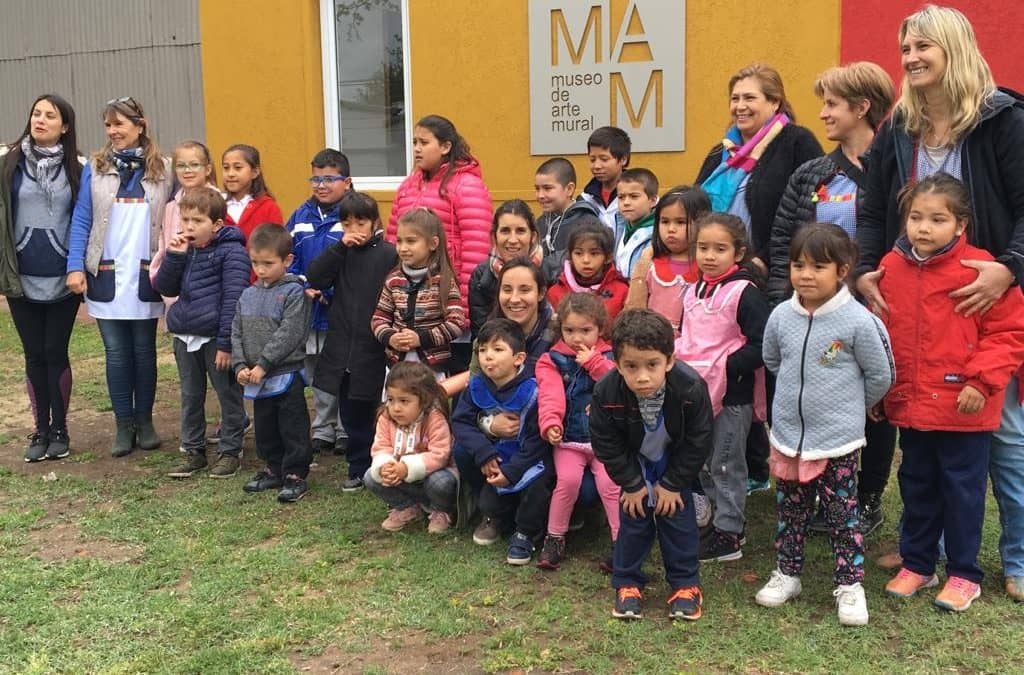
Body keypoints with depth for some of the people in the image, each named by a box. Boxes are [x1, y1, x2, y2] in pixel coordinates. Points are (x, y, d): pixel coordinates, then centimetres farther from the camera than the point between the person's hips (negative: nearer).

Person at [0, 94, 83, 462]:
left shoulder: (76, 169, 0)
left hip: (62, 279, -1)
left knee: (55, 353, 4)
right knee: (34, 355, 8)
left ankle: (60, 430, 17)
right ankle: (41, 430, 18)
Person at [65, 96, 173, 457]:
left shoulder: (162, 170, 3)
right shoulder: (95, 168, 3)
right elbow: (81, 221, 0)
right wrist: (75, 267, -10)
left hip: (146, 277, 0)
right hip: (106, 276, 0)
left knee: (144, 349, 9)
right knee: (116, 353, 4)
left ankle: (145, 420, 21)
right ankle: (124, 424, 14)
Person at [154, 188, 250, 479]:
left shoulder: (231, 251, -12)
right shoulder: (184, 250, 9)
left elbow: (233, 300, -16)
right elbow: (165, 288, 8)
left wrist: (226, 344, -19)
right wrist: (173, 257, -8)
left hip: (216, 338, -7)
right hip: (185, 337, 7)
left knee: (228, 396, 6)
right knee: (190, 397, 15)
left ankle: (230, 452, 18)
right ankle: (194, 452, 27)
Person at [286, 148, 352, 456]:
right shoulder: (301, 215, 9)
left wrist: (330, 290, -21)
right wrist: (303, 286, -9)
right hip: (310, 311, 6)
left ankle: (348, 432, 18)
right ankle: (323, 431, 28)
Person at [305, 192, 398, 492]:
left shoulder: (390, 254, -7)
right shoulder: (341, 253, 9)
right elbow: (314, 278, -5)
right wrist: (340, 247, -11)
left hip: (373, 350, -5)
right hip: (341, 347, 5)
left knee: (365, 411, 3)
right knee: (350, 414, 13)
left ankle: (362, 468, 17)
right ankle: (359, 467, 26)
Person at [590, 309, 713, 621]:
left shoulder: (691, 388, -34)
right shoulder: (606, 393, -33)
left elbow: (697, 442, -19)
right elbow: (606, 444, -17)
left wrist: (672, 484, -14)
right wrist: (631, 483, -13)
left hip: (675, 464, 0)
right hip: (634, 464, 1)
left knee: (679, 519, 2)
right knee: (633, 520, 3)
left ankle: (686, 583, 19)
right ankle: (627, 582, 20)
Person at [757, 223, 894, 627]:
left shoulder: (858, 321, -16)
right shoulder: (781, 316, -4)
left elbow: (880, 375, -4)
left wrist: (849, 406, 8)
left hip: (838, 441, -4)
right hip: (788, 436, 4)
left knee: (842, 517, 6)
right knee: (790, 513, 17)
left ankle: (850, 585, 19)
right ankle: (787, 574, 32)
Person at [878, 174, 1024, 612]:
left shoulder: (979, 269, -13)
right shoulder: (891, 268, 1)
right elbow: (878, 331, 11)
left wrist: (981, 381, -17)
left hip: (963, 408, -4)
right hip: (909, 406, 5)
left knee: (962, 488, 8)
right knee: (916, 485, 17)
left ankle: (964, 574, 24)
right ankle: (916, 564, 33)